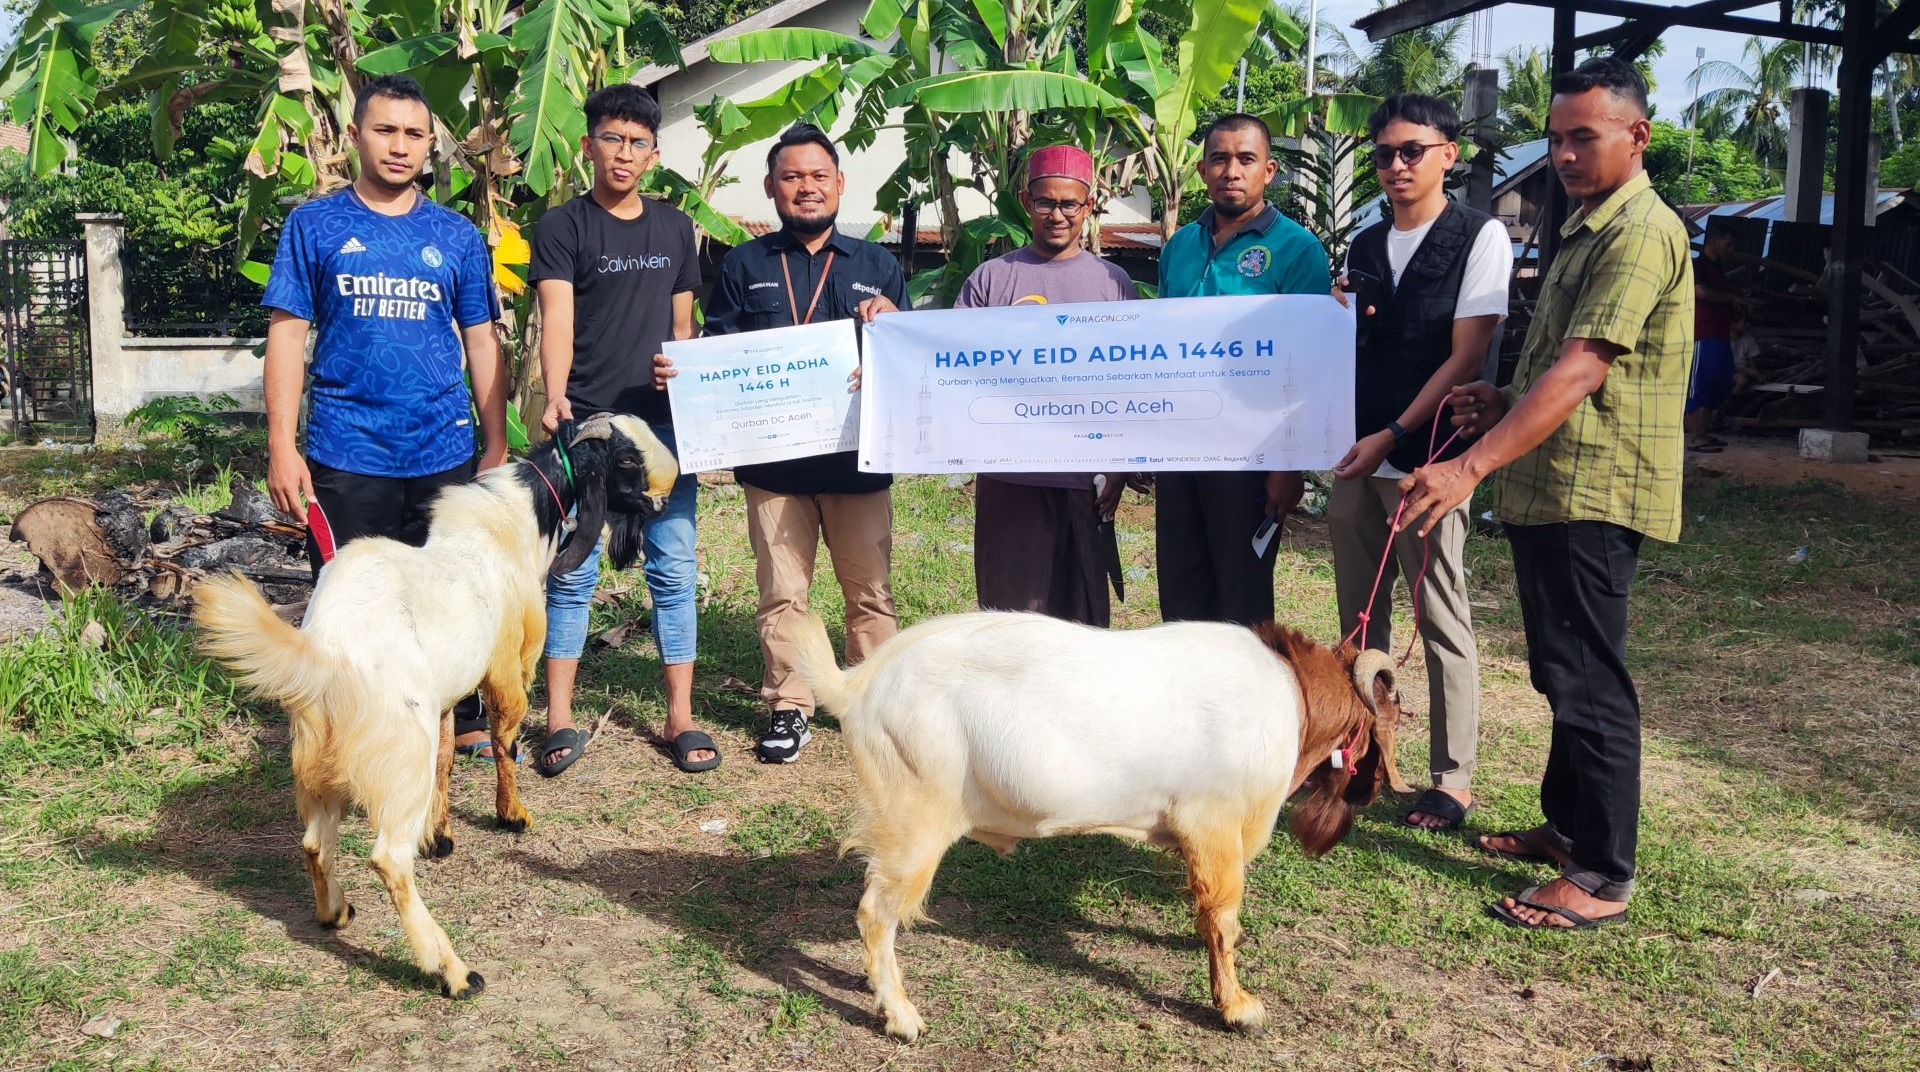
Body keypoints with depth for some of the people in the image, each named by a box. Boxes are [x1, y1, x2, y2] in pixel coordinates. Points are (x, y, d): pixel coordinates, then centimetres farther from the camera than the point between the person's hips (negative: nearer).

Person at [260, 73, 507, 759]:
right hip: (345, 457, -1)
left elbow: (481, 344, 10)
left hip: (444, 452, 2)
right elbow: (287, 336, 1)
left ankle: (466, 723, 24)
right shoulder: (315, 225, 3)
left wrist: (497, 445, 6)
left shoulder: (458, 237, 8)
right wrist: (282, 447, -6)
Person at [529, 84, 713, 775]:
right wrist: (555, 396, -29)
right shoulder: (562, 227, 0)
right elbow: (556, 319, -14)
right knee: (573, 574, 1)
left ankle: (680, 718, 12)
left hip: (664, 423, 4)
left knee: (674, 570, 4)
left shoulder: (675, 229, 13)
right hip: (585, 425, -3)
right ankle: (560, 722, 10)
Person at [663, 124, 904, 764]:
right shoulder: (744, 267, 10)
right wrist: (674, 371, -14)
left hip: (858, 458, 1)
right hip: (773, 462, 0)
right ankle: (789, 708, 16)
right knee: (781, 592, 5)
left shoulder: (877, 267, 12)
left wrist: (891, 322, -13)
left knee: (870, 588, 6)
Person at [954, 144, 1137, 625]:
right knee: (1006, 607, 5)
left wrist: (1121, 468, 2)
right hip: (1007, 477, 0)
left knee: (1082, 612, 8)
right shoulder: (991, 278, 5)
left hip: (1084, 479, 1)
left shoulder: (1114, 283, 7)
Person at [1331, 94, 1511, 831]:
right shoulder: (1364, 246, 15)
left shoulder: (1479, 237, -3)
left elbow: (1466, 356, -9)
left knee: (1442, 621, 0)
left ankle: (1453, 778, 8)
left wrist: (1393, 436, -15)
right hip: (1355, 456, 6)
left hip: (1425, 458, -6)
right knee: (1360, 618, 11)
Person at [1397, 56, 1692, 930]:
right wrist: (1505, 403, 8)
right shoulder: (1585, 229, 19)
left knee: (1588, 679, -4)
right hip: (1549, 489, 10)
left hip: (1593, 495, -10)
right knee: (1562, 670, 18)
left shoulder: (1640, 233, -14)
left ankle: (1604, 876, 5)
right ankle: (1566, 824, 32)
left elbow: (1581, 371, -25)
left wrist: (1473, 466, -31)